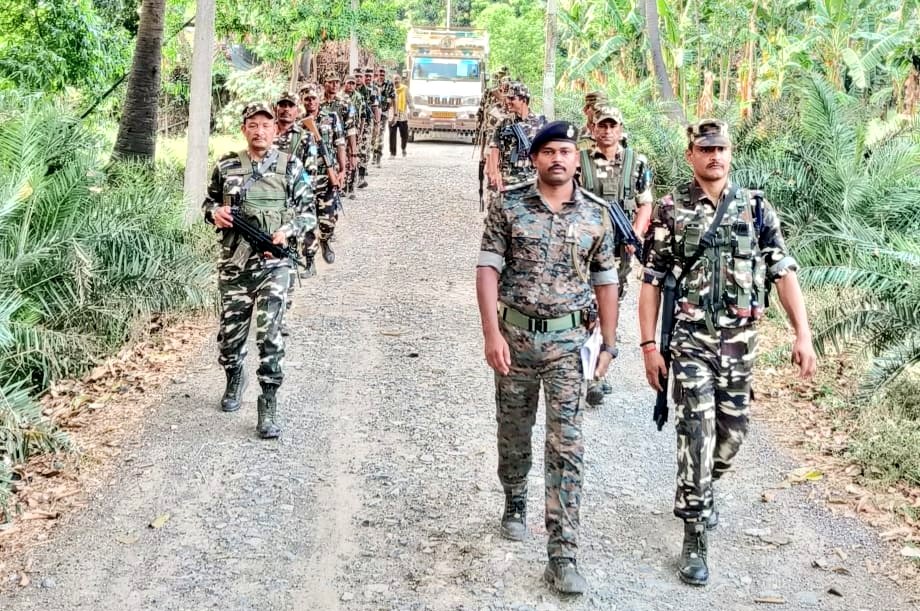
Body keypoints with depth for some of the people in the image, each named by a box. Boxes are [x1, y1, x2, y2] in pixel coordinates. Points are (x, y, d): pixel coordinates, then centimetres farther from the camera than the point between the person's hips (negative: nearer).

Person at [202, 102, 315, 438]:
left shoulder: (291, 167, 1)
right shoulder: (226, 166, 5)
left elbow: (309, 212, 5)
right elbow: (209, 201, 19)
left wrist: (286, 231, -12)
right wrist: (214, 212, -4)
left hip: (273, 263, -2)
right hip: (233, 263, 3)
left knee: (269, 334, -12)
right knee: (230, 333, 11)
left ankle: (269, 404, -3)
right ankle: (234, 380, 40)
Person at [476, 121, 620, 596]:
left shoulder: (596, 214, 1)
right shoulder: (508, 205, -2)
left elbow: (605, 281, 8)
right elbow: (488, 268, -5)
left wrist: (609, 343, 7)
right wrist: (492, 333, -15)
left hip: (568, 338, 0)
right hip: (515, 333, 1)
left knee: (566, 446, -6)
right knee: (514, 432, 15)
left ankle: (562, 557, -5)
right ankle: (514, 506, 43)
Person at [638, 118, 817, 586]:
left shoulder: (756, 207, 3)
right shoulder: (670, 211, -2)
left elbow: (783, 272, 0)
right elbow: (651, 281, -1)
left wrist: (803, 333, -9)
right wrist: (649, 344, -6)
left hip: (740, 340, 3)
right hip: (691, 340, -3)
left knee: (731, 435, 14)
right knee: (697, 436, -8)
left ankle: (698, 492, 43)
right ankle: (694, 540, 2)